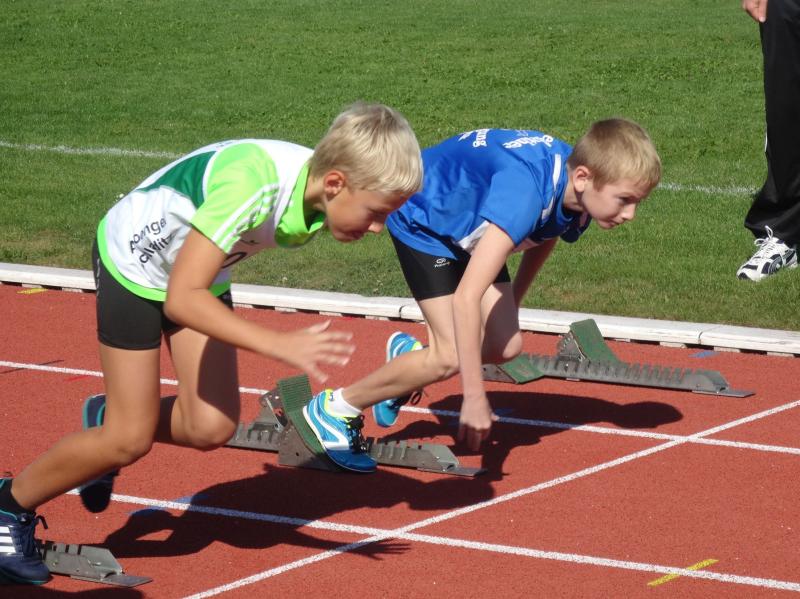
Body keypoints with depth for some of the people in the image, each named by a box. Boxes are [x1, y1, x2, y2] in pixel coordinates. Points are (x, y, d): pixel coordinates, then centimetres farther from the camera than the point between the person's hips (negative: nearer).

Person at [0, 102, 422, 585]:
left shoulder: (318, 189, -18)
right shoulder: (251, 186, -42)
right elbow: (182, 299, -42)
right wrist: (280, 344, -48)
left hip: (201, 266, 7)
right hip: (134, 260, -7)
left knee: (212, 428, -5)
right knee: (130, 441, -6)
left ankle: (106, 417, 23)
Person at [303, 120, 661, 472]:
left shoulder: (575, 191, -17)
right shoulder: (525, 191, -43)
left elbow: (540, 241, 9)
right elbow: (467, 296, -46)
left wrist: (510, 307, 20)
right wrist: (474, 397, -44)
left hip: (467, 228, 8)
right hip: (421, 221, -8)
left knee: (505, 346, -5)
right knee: (453, 356, -17)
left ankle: (408, 354, 23)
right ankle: (334, 409, -1)